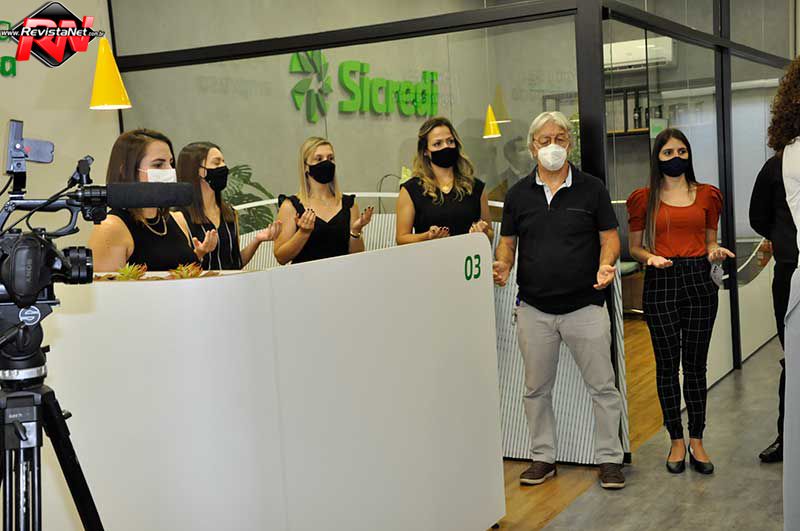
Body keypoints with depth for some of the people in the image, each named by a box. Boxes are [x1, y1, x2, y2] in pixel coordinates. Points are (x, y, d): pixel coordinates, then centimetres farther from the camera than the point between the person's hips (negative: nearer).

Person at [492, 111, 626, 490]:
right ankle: (543, 457, 24)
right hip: (534, 308, 2)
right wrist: (503, 266, -10)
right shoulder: (518, 194, 7)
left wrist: (606, 265, -18)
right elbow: (507, 242, 11)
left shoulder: (591, 189, 2)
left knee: (602, 386, 2)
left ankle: (609, 458, 15)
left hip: (585, 305, -2)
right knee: (536, 389, 11)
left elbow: (609, 236, 2)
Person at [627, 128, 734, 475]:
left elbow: (710, 241, 17)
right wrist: (650, 257, -13)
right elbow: (634, 247, 8)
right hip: (661, 282, -1)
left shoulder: (707, 195, 10)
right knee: (667, 364, 3)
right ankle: (676, 441, 15)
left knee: (695, 364, 5)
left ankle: (697, 440, 15)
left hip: (699, 280, 2)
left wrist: (715, 251, -6)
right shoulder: (644, 198, 4)